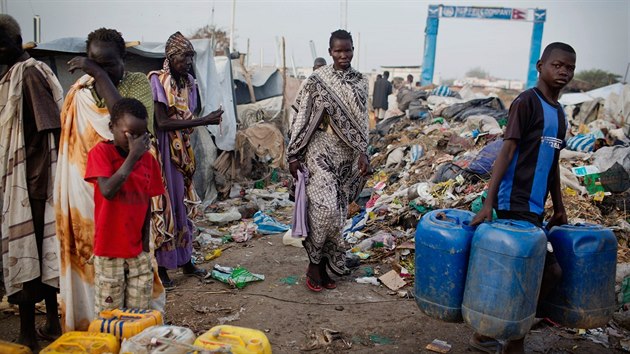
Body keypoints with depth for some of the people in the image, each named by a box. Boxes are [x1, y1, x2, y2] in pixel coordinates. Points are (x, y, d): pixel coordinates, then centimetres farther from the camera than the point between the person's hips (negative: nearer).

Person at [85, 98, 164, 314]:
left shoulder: (148, 159, 4)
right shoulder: (101, 152, -8)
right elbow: (107, 191, -24)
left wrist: (146, 239, 6)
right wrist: (132, 156, -21)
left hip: (138, 249, 4)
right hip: (109, 249, -4)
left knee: (139, 312, 10)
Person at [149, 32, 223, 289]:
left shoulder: (188, 82, 8)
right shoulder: (157, 81, -13)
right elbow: (162, 123, -21)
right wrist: (204, 121, -25)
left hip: (183, 152, 7)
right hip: (163, 151, -6)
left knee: (183, 204, 12)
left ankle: (185, 261, 24)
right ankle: (161, 267, 10)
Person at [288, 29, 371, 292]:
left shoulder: (360, 82, 8)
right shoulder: (317, 80, -4)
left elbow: (362, 121, 9)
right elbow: (301, 118, -4)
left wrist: (363, 154, 0)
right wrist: (294, 156, -7)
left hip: (347, 154, 5)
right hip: (321, 151, -4)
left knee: (337, 211, 7)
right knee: (326, 208, -14)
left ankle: (324, 263, 20)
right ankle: (314, 263, 5)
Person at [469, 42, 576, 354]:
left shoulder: (559, 112, 17)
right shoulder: (527, 102, -8)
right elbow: (506, 151, -16)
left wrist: (559, 208, 23)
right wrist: (488, 203, -22)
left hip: (534, 207, 8)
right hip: (516, 205, -8)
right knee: (548, 271, -6)